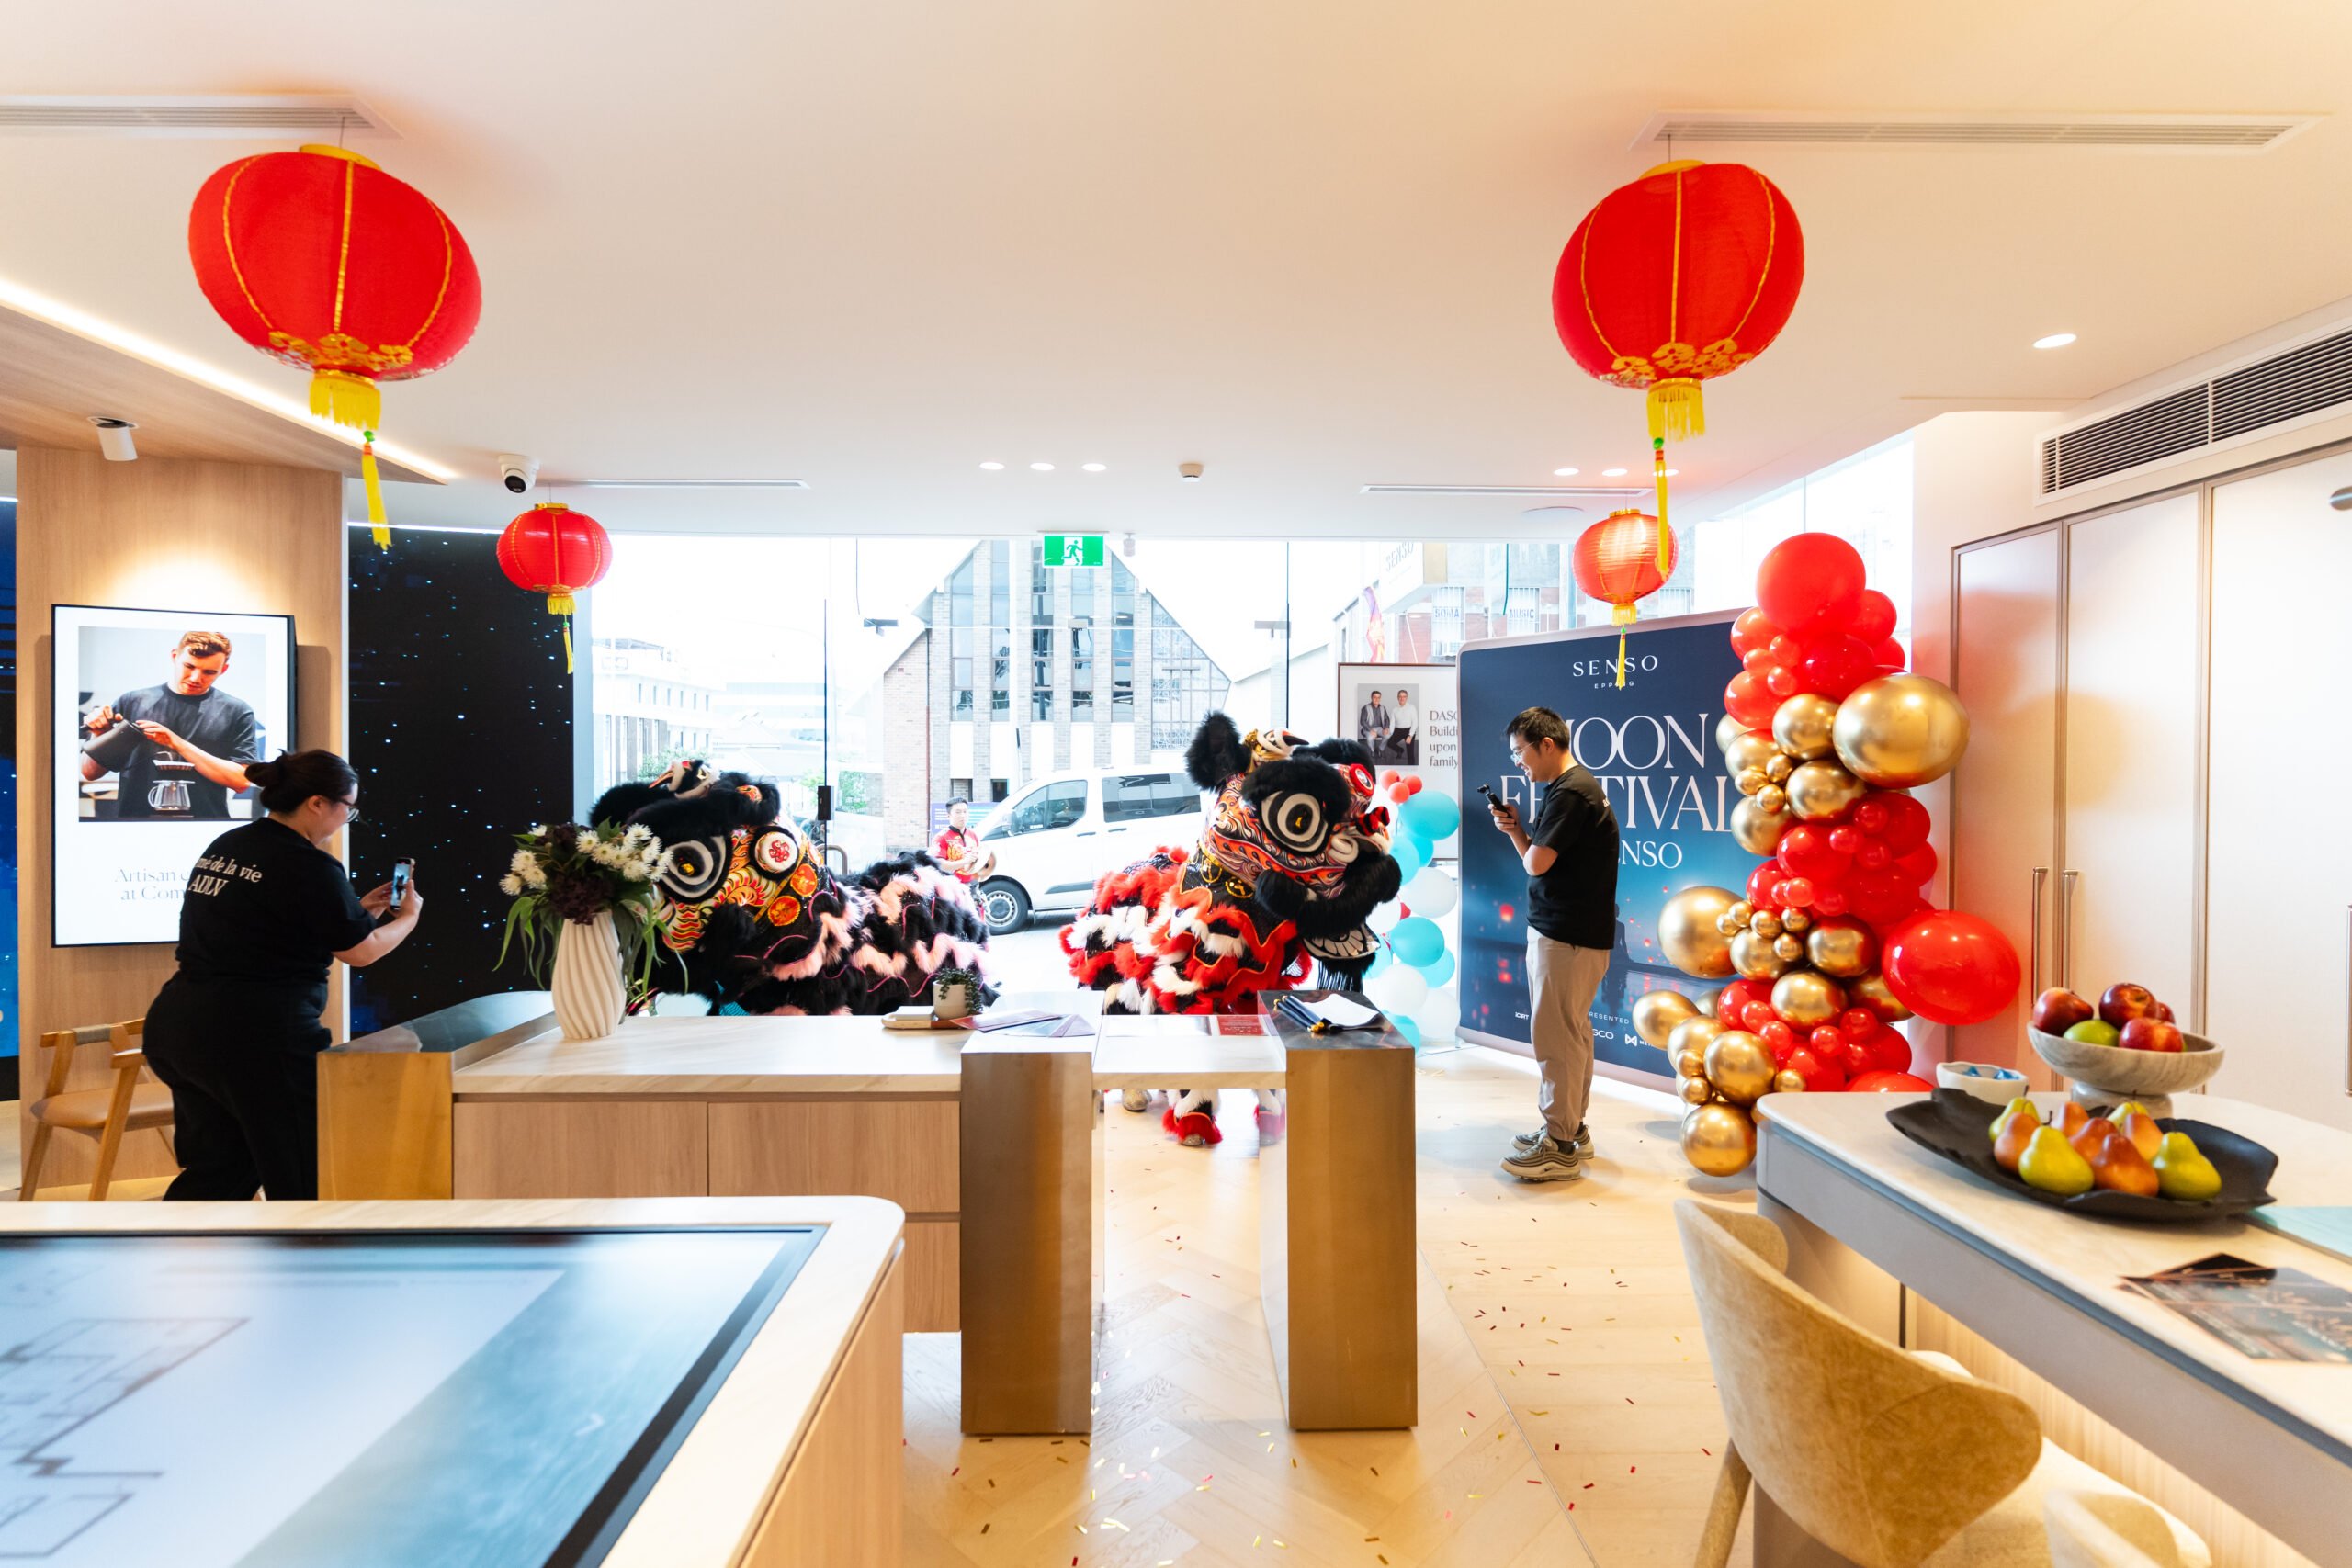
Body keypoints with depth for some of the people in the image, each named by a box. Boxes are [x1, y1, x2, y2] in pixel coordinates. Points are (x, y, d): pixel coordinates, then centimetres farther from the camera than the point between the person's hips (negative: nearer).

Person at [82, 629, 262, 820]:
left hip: (205, 816, -2)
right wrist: (99, 735, -3)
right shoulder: (131, 702, 11)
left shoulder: (237, 712, 5)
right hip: (133, 815, 2)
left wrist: (178, 743, -10)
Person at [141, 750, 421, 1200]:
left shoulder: (225, 847, 10)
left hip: (178, 1024, 9)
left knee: (219, 1166, 21)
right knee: (308, 1177, 7)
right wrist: (408, 916, 15)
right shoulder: (310, 866, -15)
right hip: (257, 1037, -9)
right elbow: (361, 951, -3)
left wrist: (359, 910, 23)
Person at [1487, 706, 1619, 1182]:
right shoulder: (1568, 788, 15)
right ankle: (1570, 1128, 29)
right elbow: (1538, 858, 17)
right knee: (1571, 1031, 17)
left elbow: (1536, 863, -22)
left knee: (1556, 1034, -5)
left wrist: (1527, 841, -1)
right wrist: (1515, 829, 1)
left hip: (1567, 935, -11)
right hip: (1562, 928, 11)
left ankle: (1560, 1148, 4)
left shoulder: (1570, 793, -18)